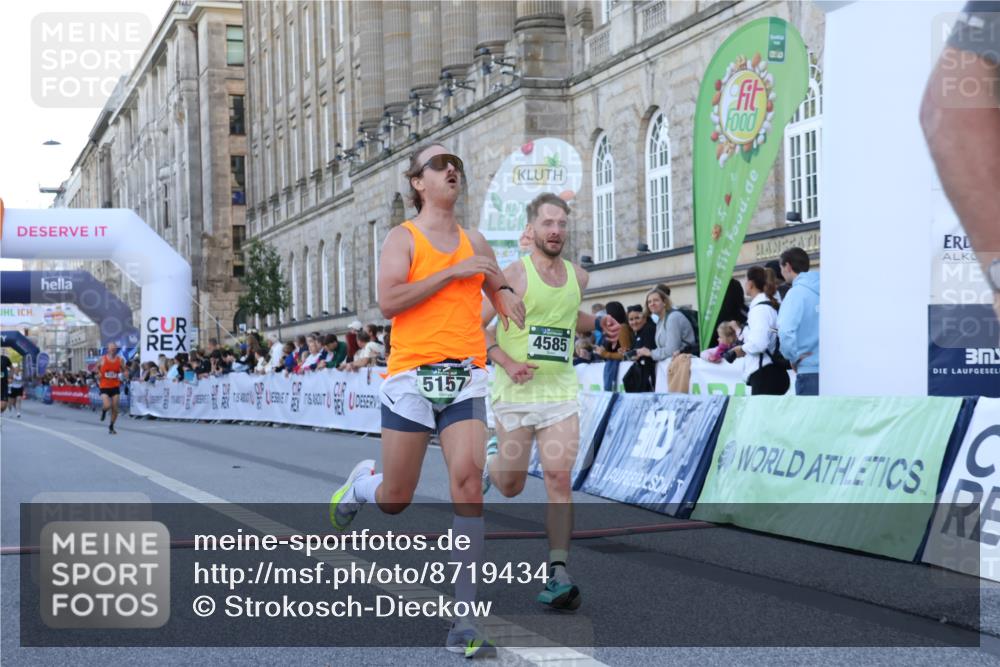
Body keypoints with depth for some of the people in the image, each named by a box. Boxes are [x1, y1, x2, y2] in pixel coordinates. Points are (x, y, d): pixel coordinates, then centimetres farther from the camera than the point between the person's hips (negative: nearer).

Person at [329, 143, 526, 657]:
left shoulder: (474, 242, 15)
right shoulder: (403, 238, 1)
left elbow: (502, 292, 31)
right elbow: (389, 301, -14)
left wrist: (504, 297, 7)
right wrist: (451, 272, -15)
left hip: (466, 379, 3)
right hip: (412, 375, -3)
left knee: (467, 483, -14)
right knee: (395, 500, 5)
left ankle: (467, 622, -11)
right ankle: (361, 484, 45)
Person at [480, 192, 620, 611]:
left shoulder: (578, 277, 8)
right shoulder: (513, 276, -8)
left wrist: (599, 324, 9)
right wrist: (506, 361, -19)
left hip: (561, 391, 3)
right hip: (516, 392, -3)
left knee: (559, 477, -11)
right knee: (511, 485, 8)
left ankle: (557, 574, -9)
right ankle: (491, 458, 46)